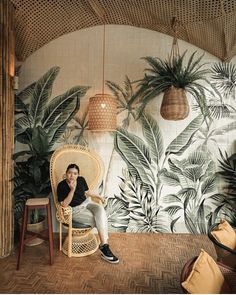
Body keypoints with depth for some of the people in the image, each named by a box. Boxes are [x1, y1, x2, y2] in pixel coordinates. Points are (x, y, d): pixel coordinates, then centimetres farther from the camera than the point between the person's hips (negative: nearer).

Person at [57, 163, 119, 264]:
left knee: (100, 209, -29)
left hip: (87, 203, 5)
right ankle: (104, 246, -10)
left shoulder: (81, 180, -2)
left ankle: (104, 245, -28)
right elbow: (64, 204, -20)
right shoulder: (61, 186, -15)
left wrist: (98, 196, 5)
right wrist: (72, 190, -29)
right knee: (100, 220, -24)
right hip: (75, 210, -4)